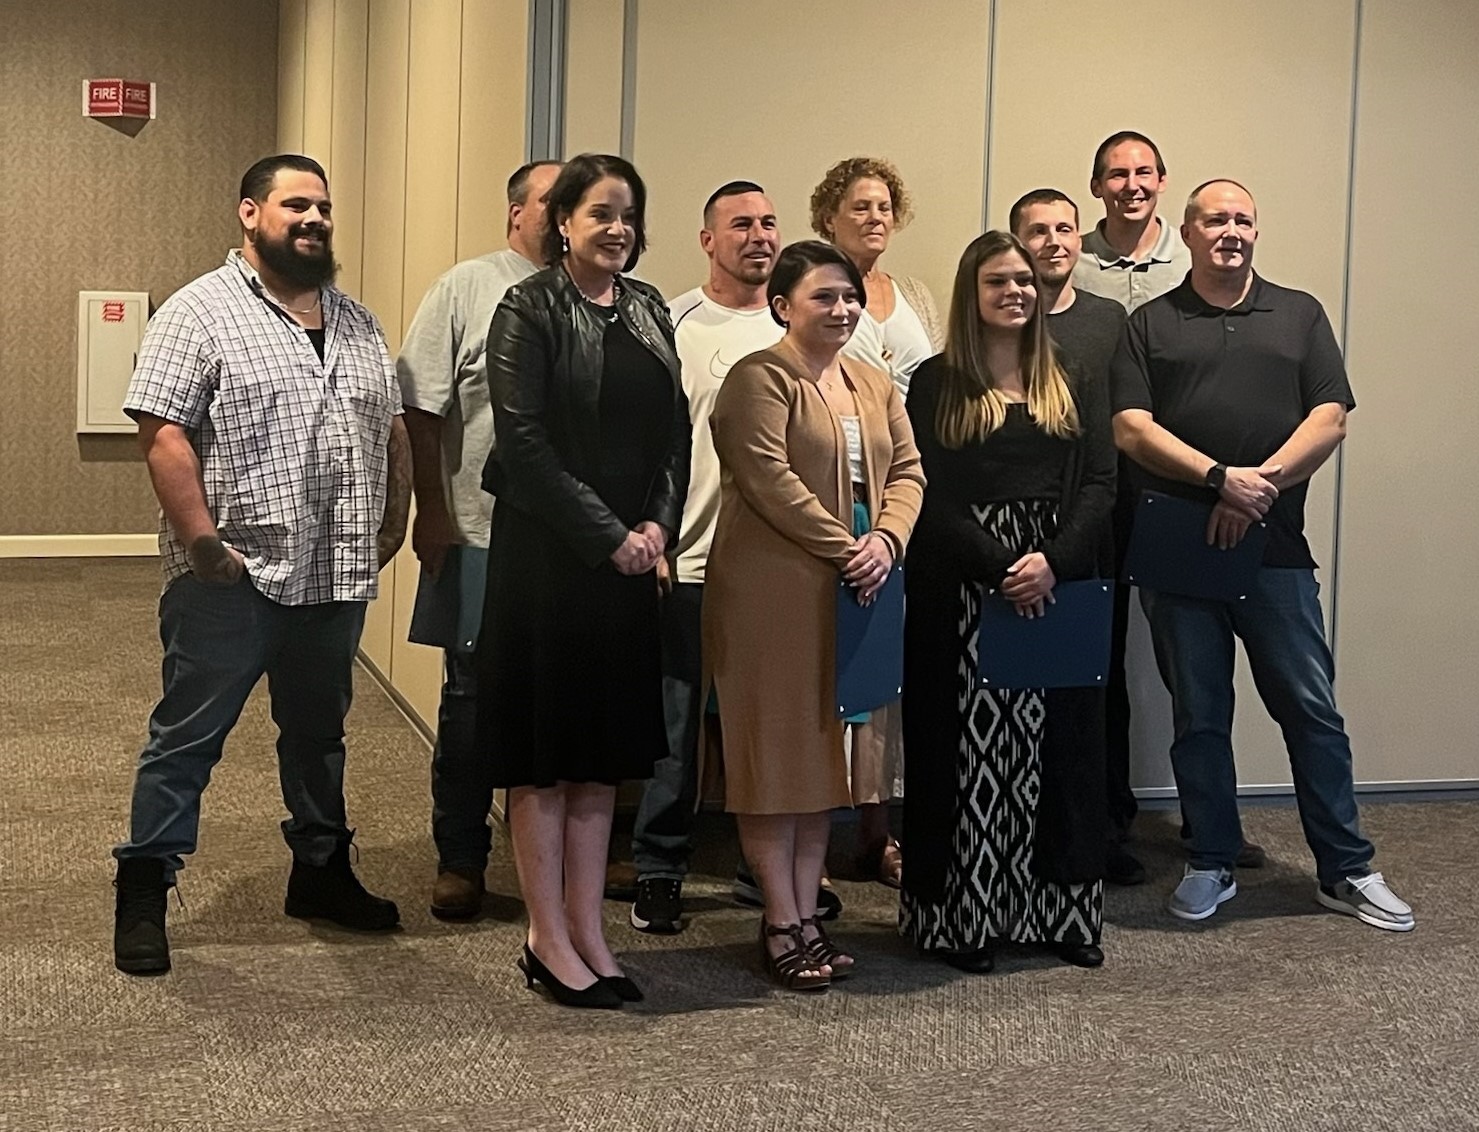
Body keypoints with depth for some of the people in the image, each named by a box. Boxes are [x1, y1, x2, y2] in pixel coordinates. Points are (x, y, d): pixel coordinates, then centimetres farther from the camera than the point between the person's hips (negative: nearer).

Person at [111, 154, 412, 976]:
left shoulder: (357, 323, 13)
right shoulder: (200, 312, -8)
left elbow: (392, 429, 19)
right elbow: (162, 432, -14)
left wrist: (394, 519, 11)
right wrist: (203, 539, -19)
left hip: (336, 577, 6)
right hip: (231, 577, -6)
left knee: (319, 732, 18)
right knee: (188, 736, 2)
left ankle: (322, 871, 32)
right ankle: (143, 893, 12)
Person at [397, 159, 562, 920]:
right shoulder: (468, 288, -1)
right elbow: (423, 408, -4)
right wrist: (431, 509, -8)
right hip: (483, 536, -3)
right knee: (474, 700, 6)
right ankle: (460, 860, 18)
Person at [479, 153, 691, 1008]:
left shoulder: (650, 310, 12)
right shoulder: (529, 311, -6)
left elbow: (676, 428, 11)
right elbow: (524, 442, -14)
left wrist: (659, 526, -4)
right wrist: (607, 536, -15)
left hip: (632, 560, 6)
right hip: (547, 558, -6)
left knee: (605, 748, 10)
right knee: (545, 752, 1)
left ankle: (587, 931, 18)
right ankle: (549, 941, 10)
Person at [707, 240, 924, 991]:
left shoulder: (875, 386, 17)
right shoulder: (759, 379, -7)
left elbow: (906, 471, 11)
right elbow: (769, 480, -17)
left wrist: (886, 540, -8)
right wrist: (844, 548, -16)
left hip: (853, 590, 7)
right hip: (773, 589, -7)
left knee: (826, 747, 9)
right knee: (774, 747, -1)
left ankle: (806, 911, 17)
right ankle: (781, 923, 5)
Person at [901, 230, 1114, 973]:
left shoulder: (1075, 387, 13)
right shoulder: (936, 385, 4)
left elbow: (1100, 484, 2)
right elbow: (931, 496, -5)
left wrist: (1052, 561, -14)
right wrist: (1002, 568, -17)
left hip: (1060, 588, 3)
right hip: (962, 592, -3)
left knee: (1057, 746, 6)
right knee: (970, 749, 0)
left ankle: (1060, 910, 14)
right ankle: (964, 917, 7)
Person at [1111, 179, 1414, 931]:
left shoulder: (1299, 315, 9)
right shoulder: (1151, 324, 7)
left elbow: (1330, 418, 0)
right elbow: (1131, 429, -4)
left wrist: (1261, 485, -14)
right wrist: (1222, 479, -16)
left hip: (1274, 548, 0)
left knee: (1312, 709, 3)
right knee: (1198, 717, 8)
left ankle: (1346, 871, 13)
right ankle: (1211, 866, 20)